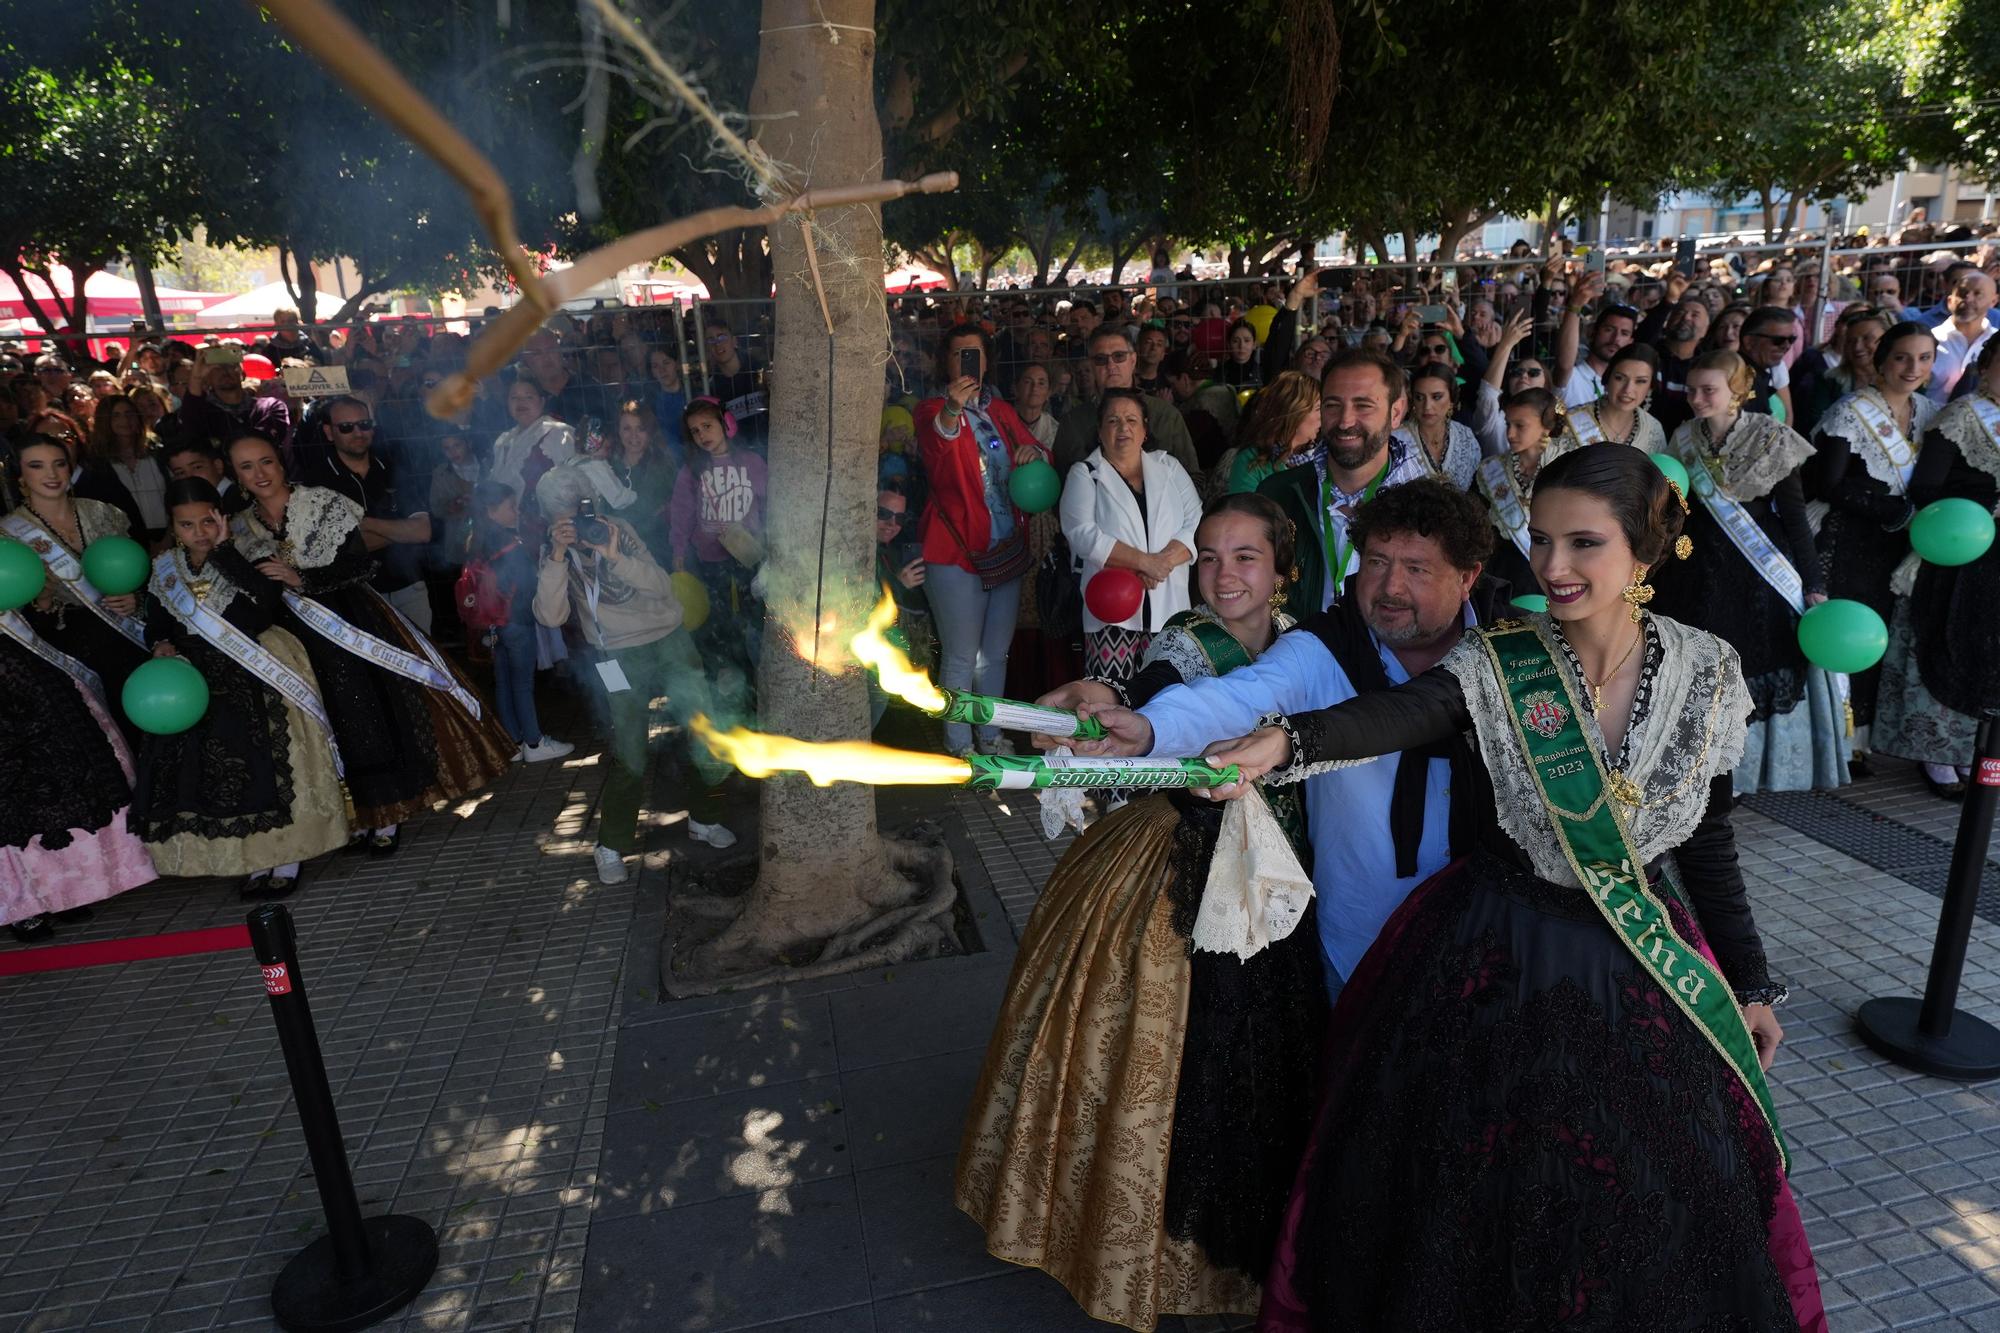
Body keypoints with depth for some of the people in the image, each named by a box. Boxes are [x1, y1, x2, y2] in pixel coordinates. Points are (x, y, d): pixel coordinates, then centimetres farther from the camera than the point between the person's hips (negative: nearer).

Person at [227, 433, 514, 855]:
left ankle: (385, 815, 7)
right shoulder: (242, 528, 7)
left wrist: (301, 579, -18)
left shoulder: (322, 503, -5)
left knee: (375, 714, -5)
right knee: (338, 725, 6)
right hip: (298, 637, 4)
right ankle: (360, 813, 18)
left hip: (352, 623, -3)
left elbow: (361, 563, -12)